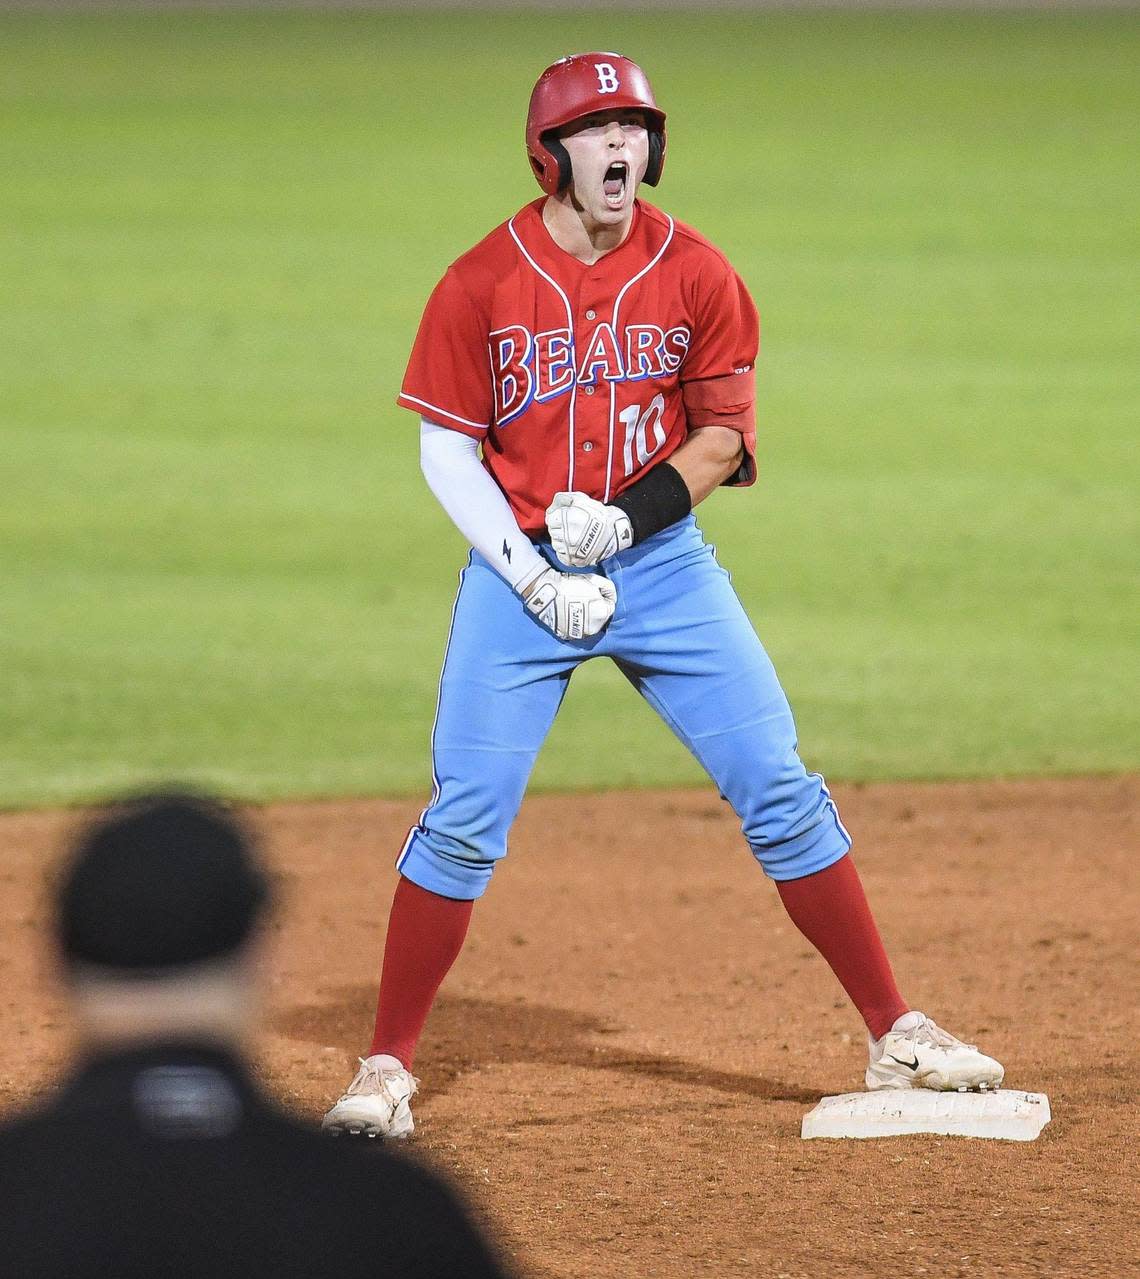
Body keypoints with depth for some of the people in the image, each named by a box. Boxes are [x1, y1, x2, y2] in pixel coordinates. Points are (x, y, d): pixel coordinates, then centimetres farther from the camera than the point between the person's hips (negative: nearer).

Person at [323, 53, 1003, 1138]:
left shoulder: (697, 275, -2)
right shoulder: (480, 284, -5)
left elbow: (725, 435, 2)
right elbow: (446, 451, -3)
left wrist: (626, 518, -14)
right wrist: (533, 574, -13)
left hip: (662, 561, 1)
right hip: (519, 569, -1)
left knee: (780, 791, -1)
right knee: (464, 818, -7)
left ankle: (897, 1039, 7)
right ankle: (387, 1067, 5)